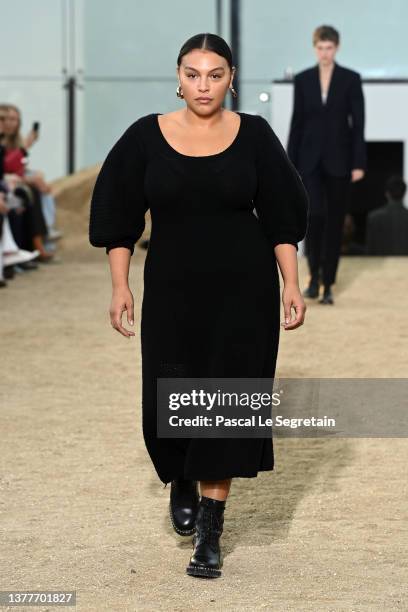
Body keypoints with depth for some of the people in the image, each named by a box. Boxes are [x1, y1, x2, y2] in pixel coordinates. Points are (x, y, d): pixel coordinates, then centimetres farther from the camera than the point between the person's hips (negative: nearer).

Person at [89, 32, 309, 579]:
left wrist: (292, 285, -4)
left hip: (243, 290, -1)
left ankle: (210, 532, 6)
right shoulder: (146, 137, -3)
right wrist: (120, 287, -2)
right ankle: (182, 483, 37)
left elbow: (279, 219, 2)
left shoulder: (254, 135, -3)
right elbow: (120, 218, 3)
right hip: (172, 290, 1)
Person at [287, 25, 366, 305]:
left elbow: (358, 123, -2)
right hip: (310, 159, 1)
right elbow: (297, 122, 6)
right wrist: (291, 163, 3)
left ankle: (328, 284, 11)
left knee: (335, 222, 3)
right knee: (314, 215, -14)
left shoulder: (351, 79, 0)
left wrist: (359, 163, -8)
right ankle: (314, 276, 4)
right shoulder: (303, 79, 5)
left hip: (339, 160, -1)